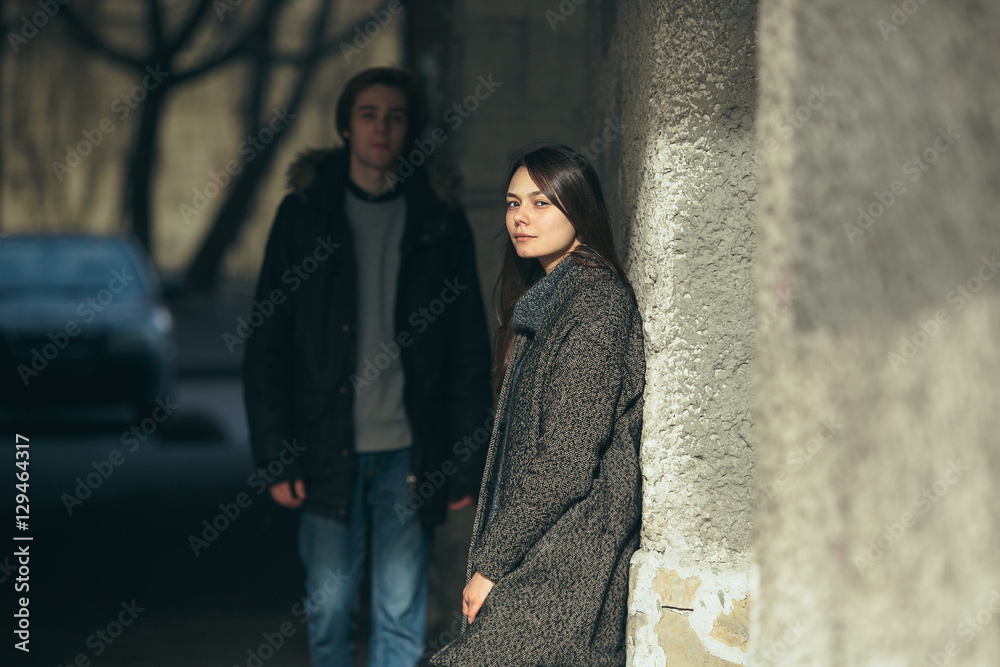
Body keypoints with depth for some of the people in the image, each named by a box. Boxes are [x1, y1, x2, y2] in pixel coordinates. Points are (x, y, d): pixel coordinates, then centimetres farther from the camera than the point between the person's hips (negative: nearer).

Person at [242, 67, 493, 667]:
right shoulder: (304, 216, 3)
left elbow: (471, 353, 6)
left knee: (401, 614, 3)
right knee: (329, 607, 4)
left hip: (409, 455, 0)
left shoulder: (439, 223, 5)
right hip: (328, 453, 0)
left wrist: (467, 465, 0)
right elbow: (267, 345, 2)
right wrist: (277, 457, -5)